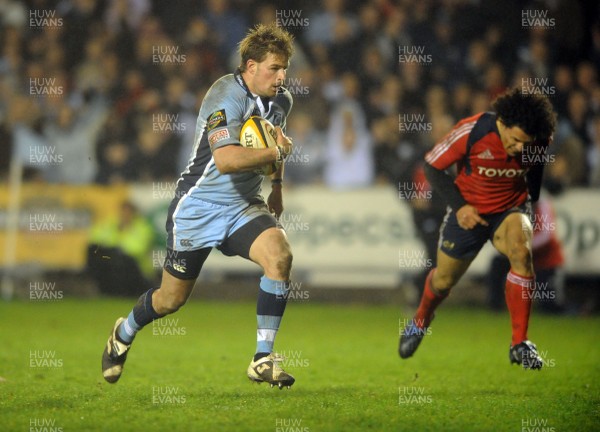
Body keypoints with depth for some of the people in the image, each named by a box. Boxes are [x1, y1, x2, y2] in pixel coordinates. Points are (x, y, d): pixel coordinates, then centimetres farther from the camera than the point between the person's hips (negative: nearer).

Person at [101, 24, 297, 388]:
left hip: (243, 206, 5)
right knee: (172, 298, 6)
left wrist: (277, 187, 25)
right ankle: (124, 334, 41)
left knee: (280, 255, -25)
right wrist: (276, 151, -28)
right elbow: (226, 160, -36)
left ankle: (264, 359, -19)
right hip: (198, 206, -5)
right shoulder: (226, 96, -23)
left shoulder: (281, 100, 3)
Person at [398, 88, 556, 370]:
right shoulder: (471, 132, -26)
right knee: (444, 279, 11)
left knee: (521, 252, -30)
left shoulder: (539, 140, -17)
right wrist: (460, 206, -18)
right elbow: (432, 166, -13)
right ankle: (420, 323, 49)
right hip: (468, 213, -1)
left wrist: (532, 202, 8)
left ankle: (520, 344, -26)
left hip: (511, 209, 1)